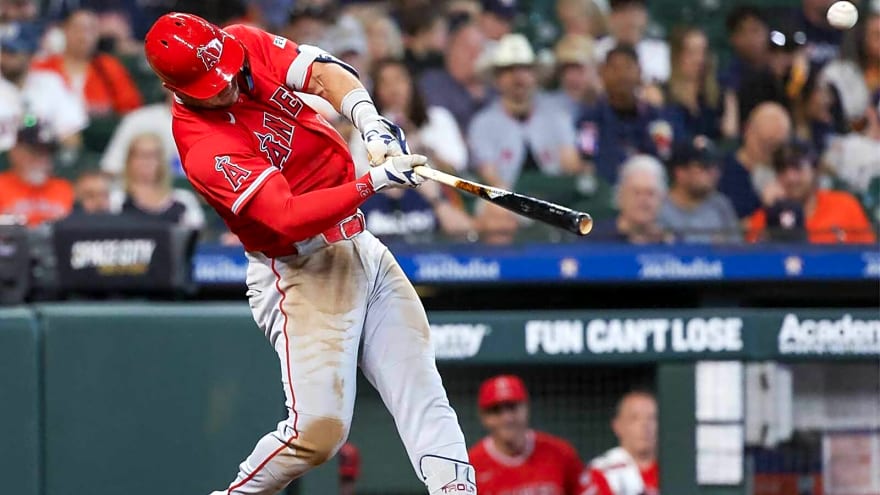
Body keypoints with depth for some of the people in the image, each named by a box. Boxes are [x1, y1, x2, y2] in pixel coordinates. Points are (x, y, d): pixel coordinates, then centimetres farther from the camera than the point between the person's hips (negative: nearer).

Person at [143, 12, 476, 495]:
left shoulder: (245, 44, -2)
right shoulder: (205, 152, -23)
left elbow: (323, 74, -9)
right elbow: (289, 217, -30)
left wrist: (371, 125, -28)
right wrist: (375, 181, -37)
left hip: (358, 243, 8)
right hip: (302, 272, -8)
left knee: (421, 386, -1)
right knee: (318, 427, -15)